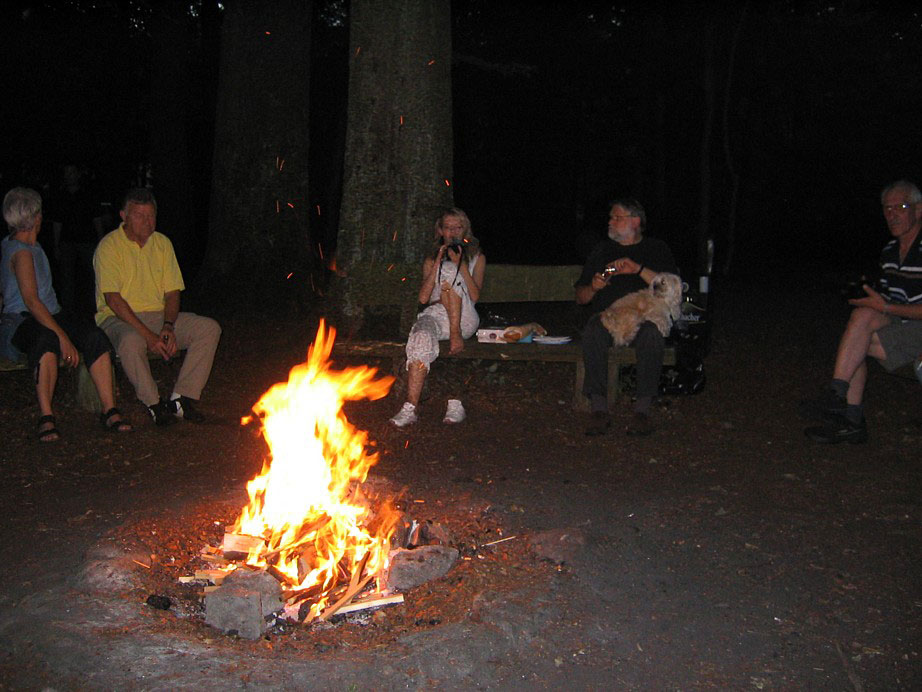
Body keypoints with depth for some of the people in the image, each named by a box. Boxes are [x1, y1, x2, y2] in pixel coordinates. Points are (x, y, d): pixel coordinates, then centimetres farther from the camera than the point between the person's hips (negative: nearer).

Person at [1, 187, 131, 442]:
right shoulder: (21, 252, -13)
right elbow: (31, 301, -22)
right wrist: (63, 337, -28)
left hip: (49, 315, 8)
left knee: (94, 335, -21)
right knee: (47, 339, -43)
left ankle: (110, 410, -24)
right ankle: (46, 417, -39)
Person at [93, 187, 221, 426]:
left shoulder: (162, 243, 9)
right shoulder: (109, 246, -8)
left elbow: (172, 293, 8)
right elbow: (113, 299, -16)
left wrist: (168, 327, -12)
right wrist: (148, 335, -24)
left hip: (158, 316, 6)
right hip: (119, 318, -5)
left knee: (209, 328, -15)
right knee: (131, 341, -40)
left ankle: (181, 398, -18)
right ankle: (154, 404, -20)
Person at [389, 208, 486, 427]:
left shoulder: (477, 258, 18)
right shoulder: (431, 260, 24)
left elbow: (474, 296, 1)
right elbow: (423, 297, 7)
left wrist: (460, 264, -6)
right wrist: (437, 263, 1)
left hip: (464, 319, -1)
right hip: (436, 315, 1)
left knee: (449, 270, -24)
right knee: (421, 337, -36)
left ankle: (455, 334, -29)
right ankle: (410, 408, -42)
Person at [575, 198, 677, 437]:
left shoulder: (656, 249, 16)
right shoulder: (602, 250, 24)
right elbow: (580, 298, 21)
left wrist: (639, 269, -12)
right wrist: (594, 287, -2)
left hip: (645, 316, -2)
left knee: (652, 335, -37)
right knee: (592, 333, -33)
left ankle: (643, 409, -32)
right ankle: (599, 409, -34)